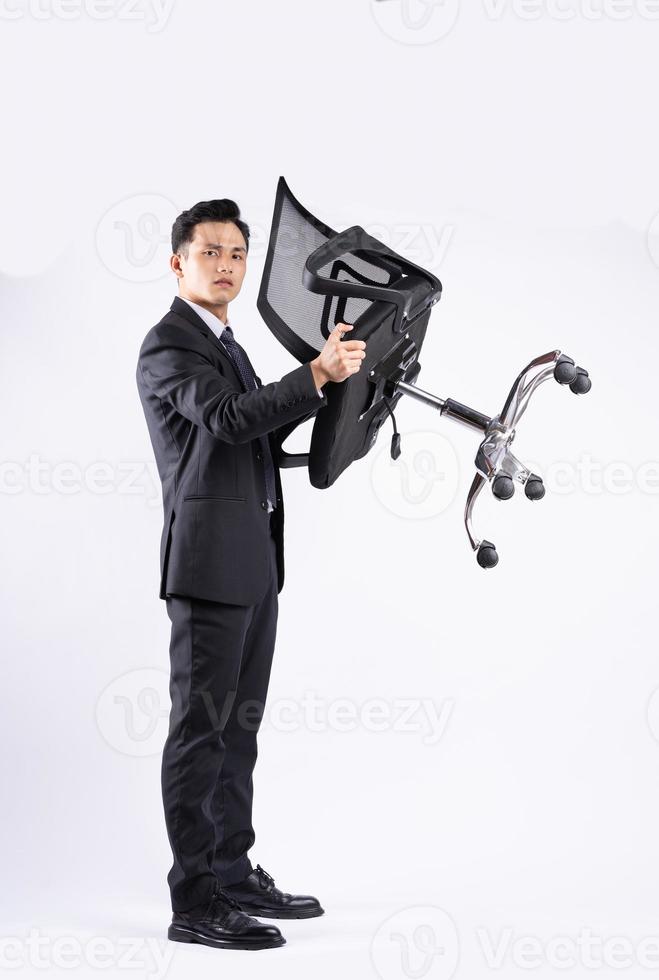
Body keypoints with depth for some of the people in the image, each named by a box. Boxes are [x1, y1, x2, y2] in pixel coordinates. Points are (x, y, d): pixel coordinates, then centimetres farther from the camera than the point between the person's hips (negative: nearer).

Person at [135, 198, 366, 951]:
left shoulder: (226, 343, 20)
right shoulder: (168, 344, -10)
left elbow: (258, 437, 19)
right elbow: (228, 418, -26)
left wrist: (322, 381, 9)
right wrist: (317, 375, -32)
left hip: (252, 562, 10)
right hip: (210, 560, -9)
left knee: (238, 726, 13)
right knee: (200, 728, -6)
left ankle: (234, 875, 23)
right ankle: (193, 903, 0)